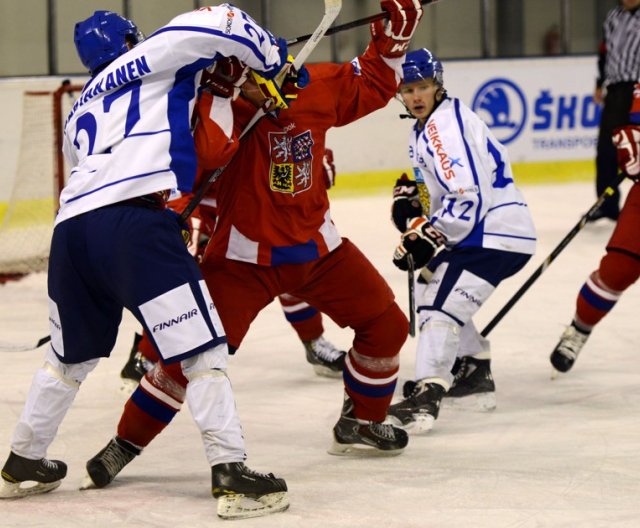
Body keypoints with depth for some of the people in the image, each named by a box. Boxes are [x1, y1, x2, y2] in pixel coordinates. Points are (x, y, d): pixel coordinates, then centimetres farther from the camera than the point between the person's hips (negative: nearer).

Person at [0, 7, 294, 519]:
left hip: (72, 226, 7)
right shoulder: (153, 58, 15)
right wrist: (274, 62, 14)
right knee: (202, 349, -3)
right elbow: (217, 22, 3)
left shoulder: (80, 111, 33)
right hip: (134, 222, -6)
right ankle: (231, 473, -11)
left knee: (72, 353, 26)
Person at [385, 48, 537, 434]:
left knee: (441, 304, -18)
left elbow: (468, 197, -25)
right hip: (483, 231, 11)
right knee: (431, 286, 23)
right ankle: (475, 372, 31)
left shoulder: (445, 125, -17)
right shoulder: (427, 126, 16)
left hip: (496, 234, -11)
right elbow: (446, 187, 29)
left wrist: (426, 238, -22)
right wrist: (412, 200, 9)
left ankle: (425, 398, -28)